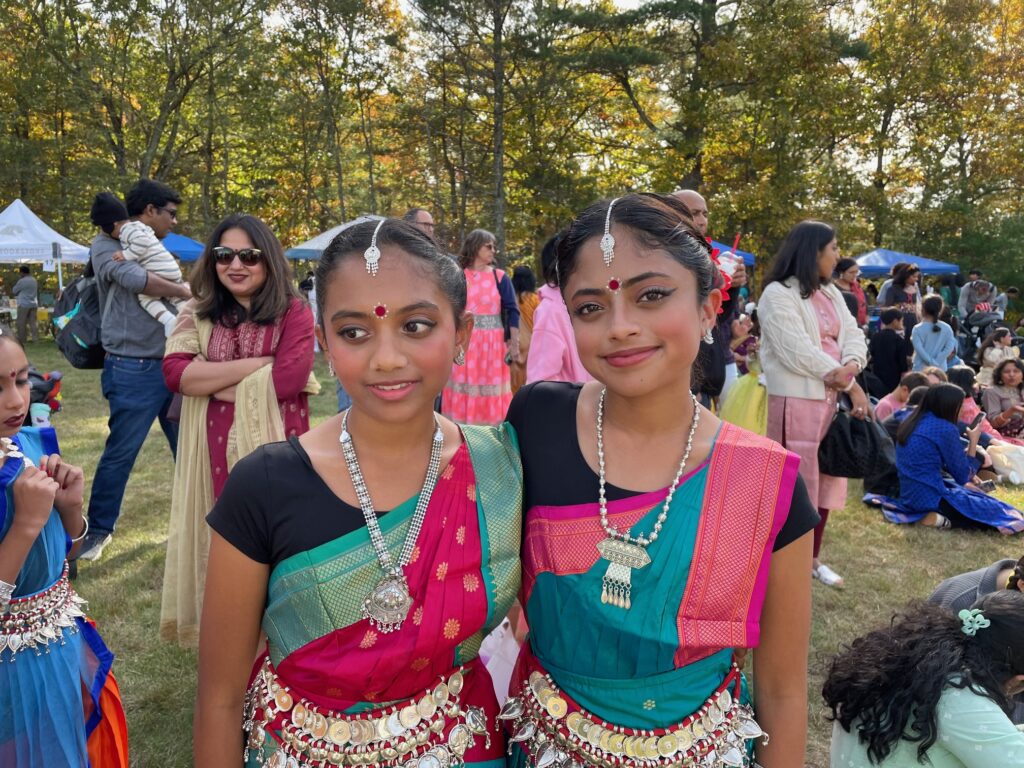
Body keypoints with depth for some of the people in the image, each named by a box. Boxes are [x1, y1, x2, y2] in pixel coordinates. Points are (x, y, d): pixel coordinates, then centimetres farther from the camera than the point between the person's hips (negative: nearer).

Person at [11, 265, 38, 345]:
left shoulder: (22, 281, -14)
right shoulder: (34, 280, 8)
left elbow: (14, 291, -3)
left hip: (24, 304, -6)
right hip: (34, 304, 6)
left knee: (22, 323, 2)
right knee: (33, 322, 8)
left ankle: (22, 340, 5)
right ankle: (35, 338, 6)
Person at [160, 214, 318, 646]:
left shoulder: (293, 312, -3)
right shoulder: (197, 314, 7)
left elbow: (290, 377, -16)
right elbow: (175, 372, -8)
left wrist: (211, 380, -8)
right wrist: (257, 364, -13)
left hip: (273, 445, -3)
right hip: (213, 449, 3)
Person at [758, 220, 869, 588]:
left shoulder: (831, 293, 16)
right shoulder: (778, 294, -12)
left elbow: (853, 334, 6)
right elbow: (798, 352, -19)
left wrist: (850, 367, -17)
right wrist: (851, 385, -13)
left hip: (831, 398, 9)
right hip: (795, 400, -8)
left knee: (825, 477, 14)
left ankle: (813, 557, 28)